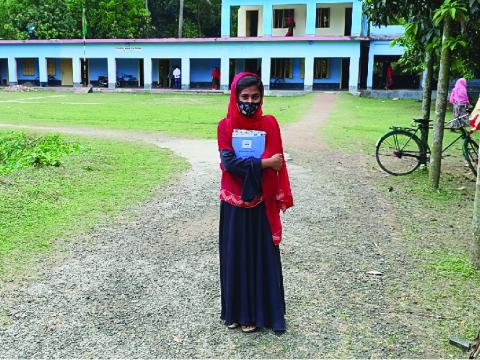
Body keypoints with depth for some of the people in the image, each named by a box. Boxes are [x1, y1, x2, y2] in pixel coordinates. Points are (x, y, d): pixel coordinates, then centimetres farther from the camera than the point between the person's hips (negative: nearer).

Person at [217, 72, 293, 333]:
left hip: (261, 203, 0)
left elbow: (276, 163, -1)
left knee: (261, 254, 7)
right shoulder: (225, 126, -4)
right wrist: (264, 162, -17)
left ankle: (256, 311, 23)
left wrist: (280, 197, -6)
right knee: (234, 254, 10)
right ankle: (235, 310, 26)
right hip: (234, 203, 0)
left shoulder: (269, 124, -2)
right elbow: (229, 162, -16)